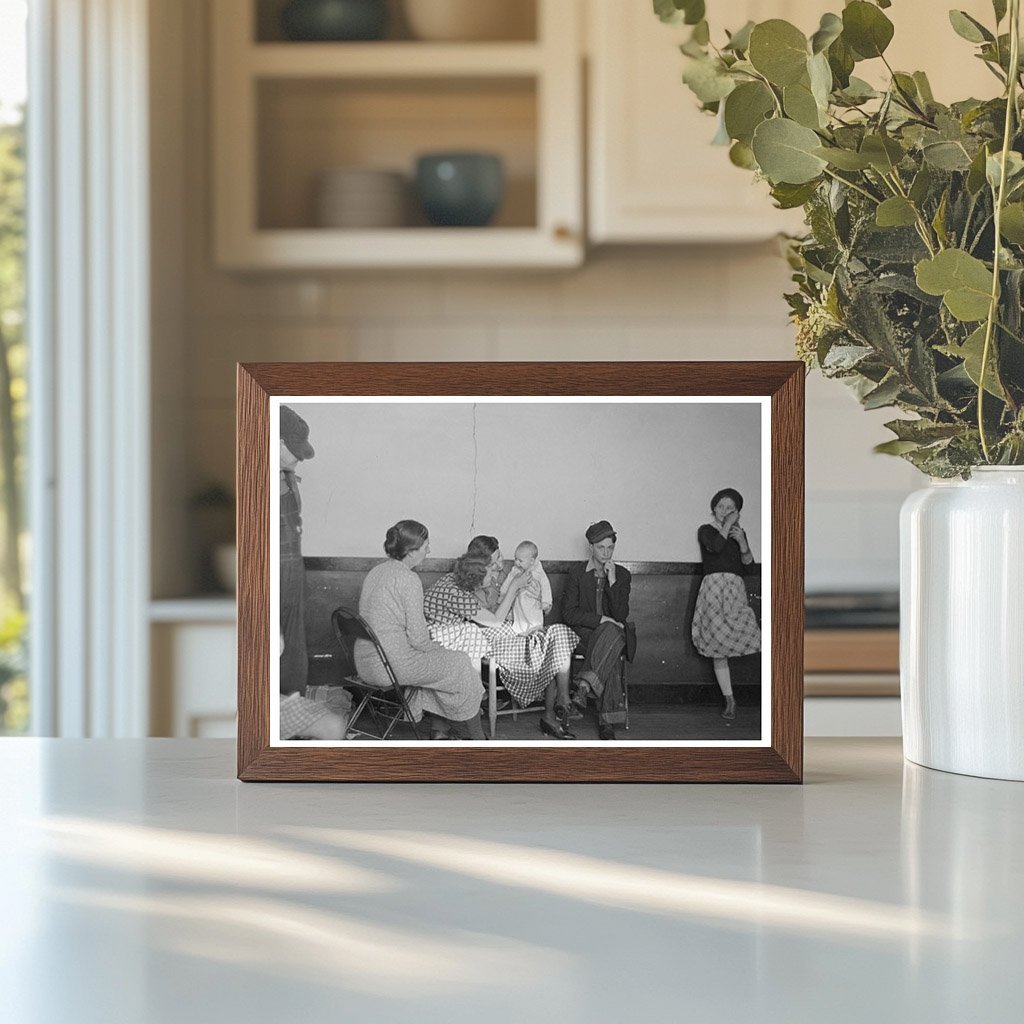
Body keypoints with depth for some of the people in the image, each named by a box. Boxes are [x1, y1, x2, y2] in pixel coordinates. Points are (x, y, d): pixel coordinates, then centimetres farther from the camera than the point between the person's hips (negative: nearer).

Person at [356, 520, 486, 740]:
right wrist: (438, 648, 3)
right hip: (391, 666, -9)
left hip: (365, 663, 9)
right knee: (460, 665, 8)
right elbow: (418, 637, -18)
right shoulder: (408, 580, -17)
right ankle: (475, 738, 21)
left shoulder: (376, 572, 10)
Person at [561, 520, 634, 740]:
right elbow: (568, 613, -4)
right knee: (610, 659, -36)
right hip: (584, 633, -1)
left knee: (611, 633, -39)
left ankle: (584, 685, -49)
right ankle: (607, 721, -42)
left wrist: (612, 581, -12)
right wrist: (600, 620, -16)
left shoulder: (622, 575, 8)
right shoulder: (577, 573, 5)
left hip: (614, 633, 1)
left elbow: (621, 615, -3)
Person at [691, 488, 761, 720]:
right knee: (719, 649, -3)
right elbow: (715, 546, -13)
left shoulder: (739, 533, 21)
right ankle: (729, 699, 2)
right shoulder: (706, 530, 10)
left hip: (736, 588, 2)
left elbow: (747, 566, 13)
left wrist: (743, 543, -3)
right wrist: (727, 525, -3)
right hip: (714, 586, -2)